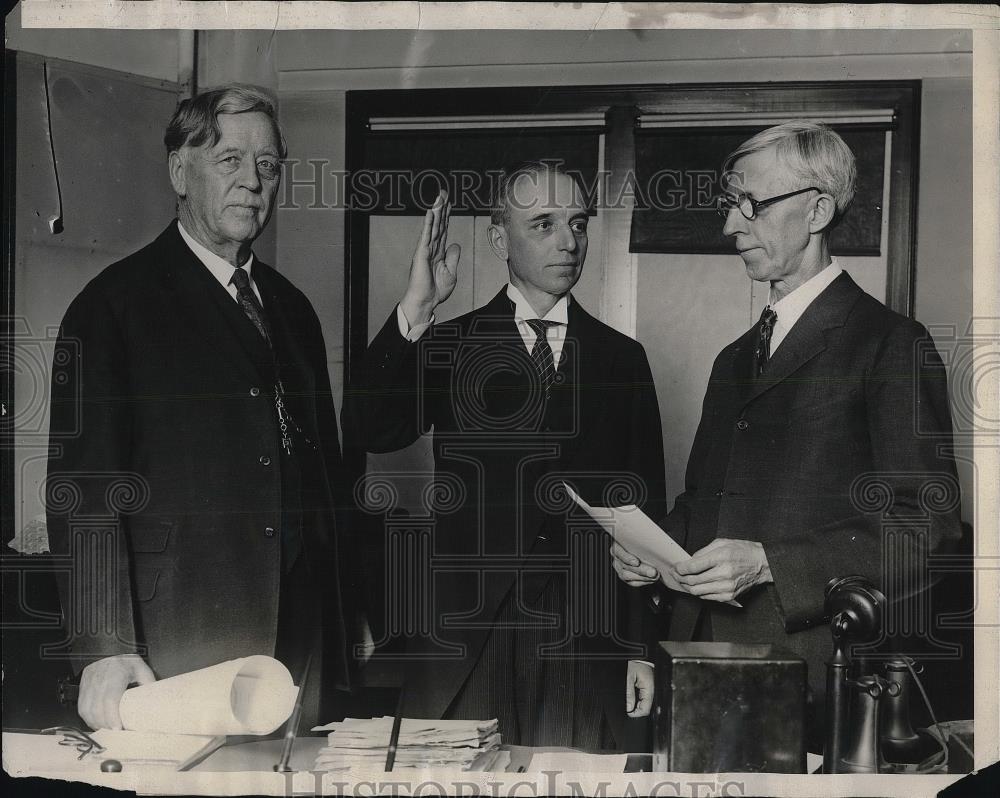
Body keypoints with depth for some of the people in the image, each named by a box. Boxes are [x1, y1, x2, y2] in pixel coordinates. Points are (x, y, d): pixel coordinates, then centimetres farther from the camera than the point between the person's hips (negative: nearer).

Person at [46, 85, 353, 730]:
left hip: (299, 642, 5)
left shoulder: (293, 308, 16)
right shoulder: (114, 304, -3)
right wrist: (103, 648, -18)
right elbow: (83, 485, -10)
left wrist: (345, 626, 12)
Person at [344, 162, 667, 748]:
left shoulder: (622, 358, 10)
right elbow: (370, 431, -12)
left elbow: (646, 504, 11)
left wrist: (643, 650, 8)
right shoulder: (447, 346, 5)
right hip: (463, 638, -1)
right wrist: (417, 307, -21)